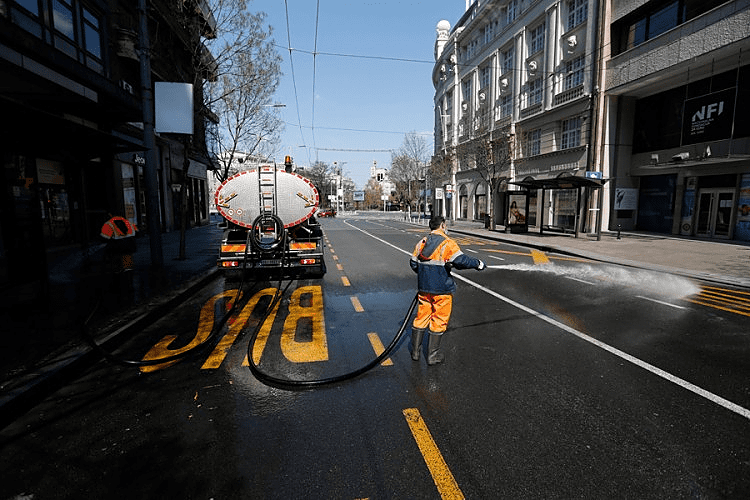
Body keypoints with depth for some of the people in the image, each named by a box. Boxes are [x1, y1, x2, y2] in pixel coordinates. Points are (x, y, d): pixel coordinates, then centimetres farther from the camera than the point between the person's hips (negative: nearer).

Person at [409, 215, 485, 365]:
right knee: (439, 320, 7)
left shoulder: (422, 242, 8)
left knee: (422, 317, 16)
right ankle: (433, 355, 15)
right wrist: (478, 263, -6)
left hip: (424, 287, 6)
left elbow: (413, 263, 13)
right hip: (441, 289, -5)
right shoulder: (447, 243, -10)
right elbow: (460, 260, -20)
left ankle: (415, 351, 25)